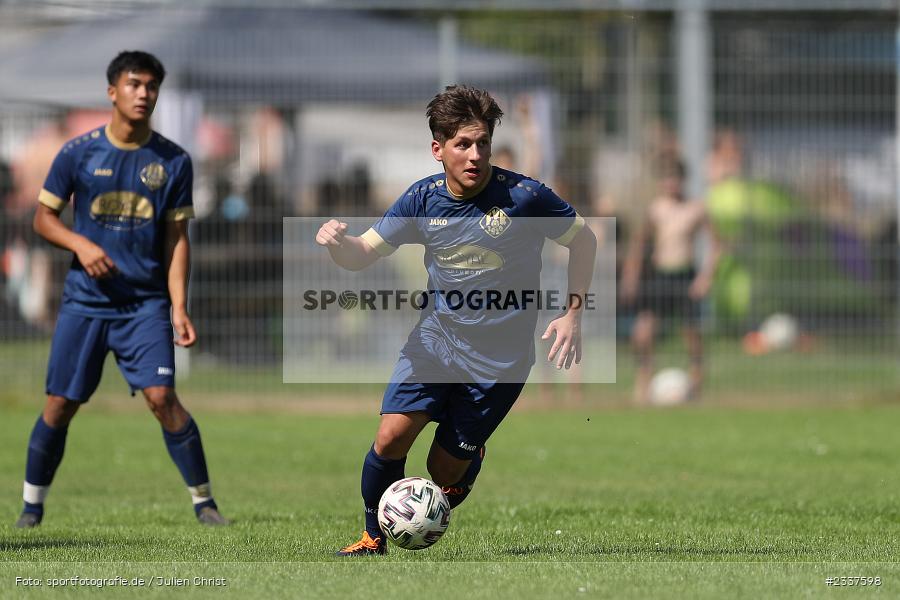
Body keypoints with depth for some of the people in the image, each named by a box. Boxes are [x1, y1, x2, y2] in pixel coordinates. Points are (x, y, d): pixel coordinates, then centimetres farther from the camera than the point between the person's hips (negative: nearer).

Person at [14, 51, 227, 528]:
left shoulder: (173, 161, 1)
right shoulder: (78, 153, -1)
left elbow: (176, 238, 4)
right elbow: (43, 217, 5)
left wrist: (179, 307, -5)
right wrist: (80, 244, -15)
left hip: (146, 303, 0)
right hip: (85, 301, 0)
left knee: (161, 396, -14)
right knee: (60, 404, 1)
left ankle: (203, 501, -3)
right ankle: (31, 507, 17)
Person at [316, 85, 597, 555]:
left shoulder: (523, 196, -14)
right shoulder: (424, 198, -4)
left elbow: (583, 240, 1)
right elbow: (363, 254, -1)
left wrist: (573, 315, -4)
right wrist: (338, 243, -25)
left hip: (499, 358, -2)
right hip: (435, 339, 3)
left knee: (444, 472, 1)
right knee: (391, 437, -16)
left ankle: (473, 456, 38)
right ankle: (374, 538, 6)